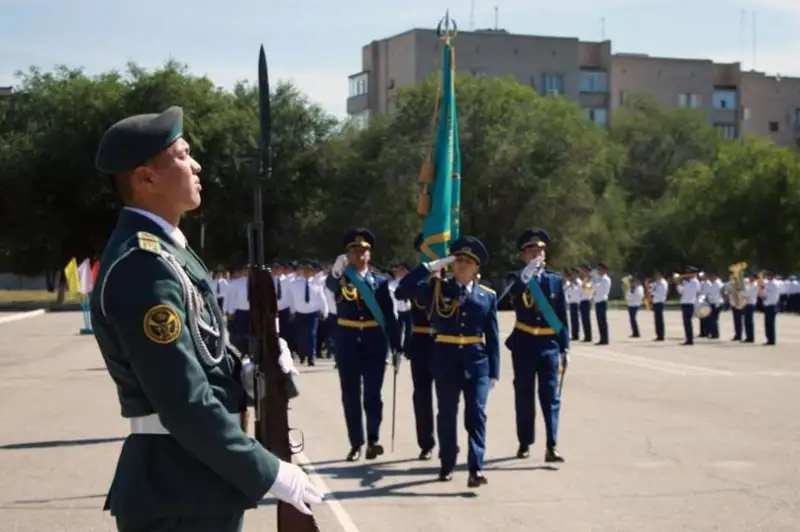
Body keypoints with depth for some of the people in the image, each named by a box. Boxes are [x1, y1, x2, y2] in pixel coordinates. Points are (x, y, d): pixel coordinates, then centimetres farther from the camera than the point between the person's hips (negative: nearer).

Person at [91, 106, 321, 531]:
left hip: (193, 479, 10)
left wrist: (244, 371, 0)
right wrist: (268, 474, -19)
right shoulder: (143, 266, -22)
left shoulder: (161, 249, 12)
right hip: (182, 495, -10)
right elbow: (185, 403, -26)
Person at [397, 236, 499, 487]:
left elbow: (492, 336, 5)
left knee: (476, 414, -7)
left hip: (477, 360, 0)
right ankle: (447, 465, 24)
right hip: (446, 359, 0)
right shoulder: (438, 288, 3)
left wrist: (494, 372, 1)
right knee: (447, 414, 9)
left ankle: (476, 469, -9)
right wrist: (434, 265, -11)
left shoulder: (487, 296, 5)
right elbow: (406, 286, -10)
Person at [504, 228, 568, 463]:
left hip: (549, 345, 0)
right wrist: (526, 275, -38)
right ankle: (525, 443, 17)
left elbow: (562, 316, 5)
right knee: (524, 395, 7)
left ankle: (552, 446, -7)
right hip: (523, 344, 0)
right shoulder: (517, 281, 1)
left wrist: (564, 348, 1)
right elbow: (512, 297, -24)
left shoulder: (555, 280, 4)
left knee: (551, 396, -5)